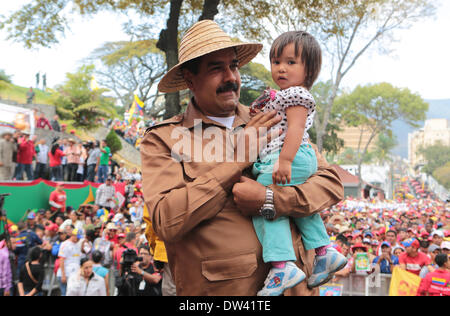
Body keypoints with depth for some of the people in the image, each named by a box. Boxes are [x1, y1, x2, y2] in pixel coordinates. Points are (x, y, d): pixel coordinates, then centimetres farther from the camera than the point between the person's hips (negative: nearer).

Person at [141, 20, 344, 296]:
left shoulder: (270, 124, 7)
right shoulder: (162, 139, -2)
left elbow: (332, 183, 2)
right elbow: (166, 222, -16)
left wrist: (270, 199, -16)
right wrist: (238, 159, -14)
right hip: (218, 287, -3)